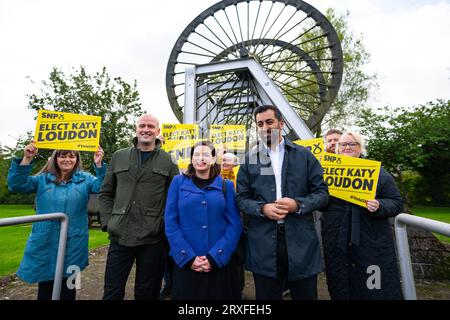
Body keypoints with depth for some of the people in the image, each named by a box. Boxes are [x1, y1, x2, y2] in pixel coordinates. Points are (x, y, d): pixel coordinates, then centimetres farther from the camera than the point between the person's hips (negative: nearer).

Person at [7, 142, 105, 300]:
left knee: (67, 289, 15)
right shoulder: (43, 179, 5)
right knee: (45, 288, 17)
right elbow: (16, 185, -5)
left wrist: (99, 165, -30)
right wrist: (27, 159, -16)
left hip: (72, 245, -1)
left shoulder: (84, 179, -1)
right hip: (44, 243, 2)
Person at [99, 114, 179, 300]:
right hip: (119, 236, 2)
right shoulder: (118, 157, 9)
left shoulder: (168, 161, 2)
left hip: (152, 239, -1)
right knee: (112, 293, 13)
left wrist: (166, 225, -5)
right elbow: (105, 194, 12)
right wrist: (107, 221, 2)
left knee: (146, 293, 15)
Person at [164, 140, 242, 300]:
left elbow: (235, 224, -3)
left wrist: (215, 257, -12)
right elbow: (170, 222, -3)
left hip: (220, 264, 1)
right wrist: (188, 257, -11)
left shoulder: (226, 185, 2)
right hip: (185, 264, 0)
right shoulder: (178, 182, 1)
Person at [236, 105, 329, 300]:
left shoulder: (304, 155, 3)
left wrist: (298, 204, -15)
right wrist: (262, 208, -15)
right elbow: (241, 198, 4)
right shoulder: (249, 159, 4)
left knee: (305, 296, 17)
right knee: (266, 296, 17)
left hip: (301, 242, 0)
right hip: (263, 244, 1)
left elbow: (322, 192, 2)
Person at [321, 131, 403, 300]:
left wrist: (379, 206, -18)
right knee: (340, 289, 12)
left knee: (376, 290, 6)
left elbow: (396, 203, 2)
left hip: (372, 242, -1)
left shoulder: (377, 171, 4)